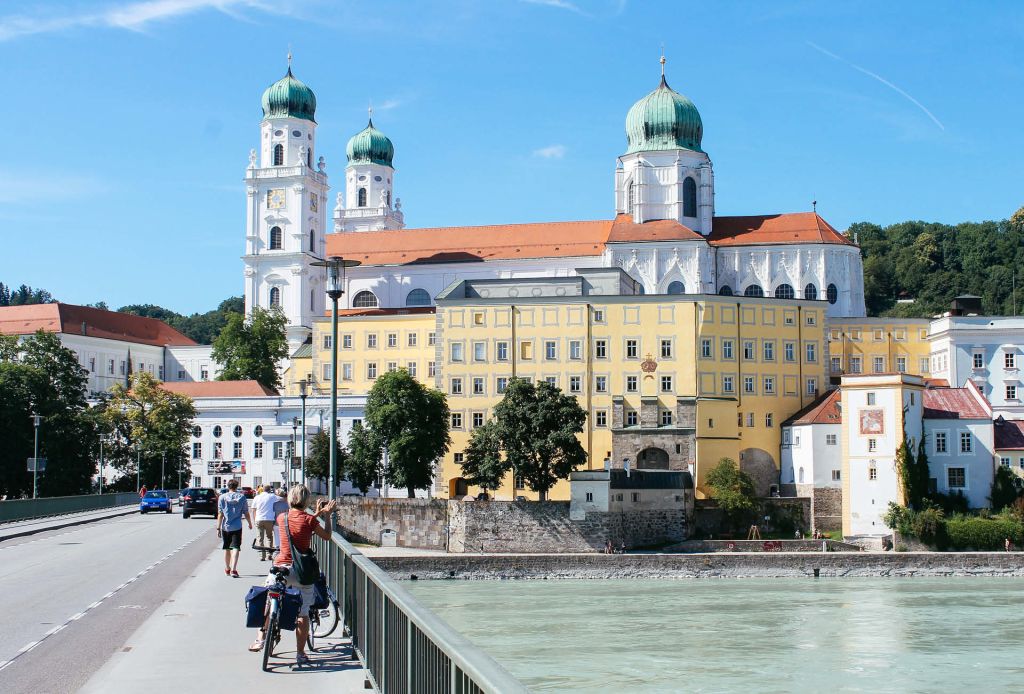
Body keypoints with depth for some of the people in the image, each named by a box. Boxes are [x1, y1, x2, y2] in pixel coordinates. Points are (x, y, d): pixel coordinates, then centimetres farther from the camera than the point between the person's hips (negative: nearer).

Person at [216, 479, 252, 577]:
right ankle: (233, 569, -21)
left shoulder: (222, 497, -1)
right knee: (235, 548, -6)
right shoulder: (242, 497, -1)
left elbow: (220, 514, -4)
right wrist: (250, 524, 19)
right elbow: (246, 513, 3)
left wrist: (218, 528, 0)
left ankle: (227, 569, 29)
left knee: (227, 549, 15)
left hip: (225, 527, 1)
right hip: (237, 527, -1)